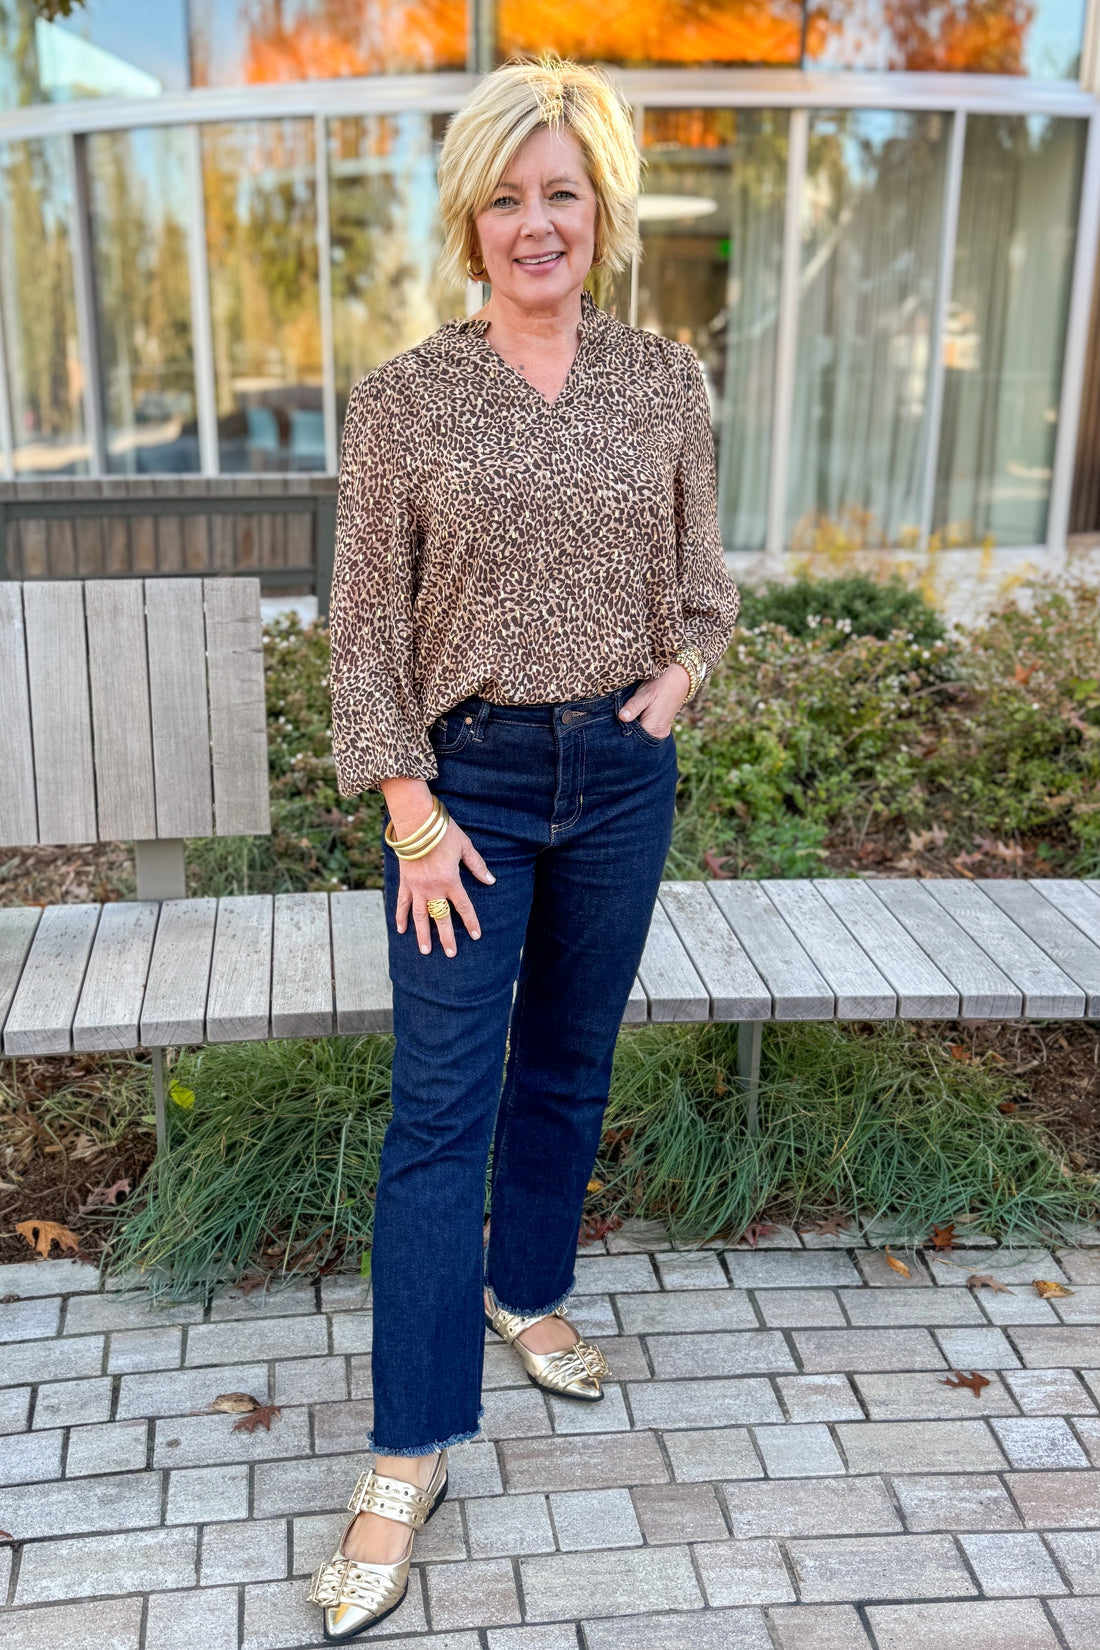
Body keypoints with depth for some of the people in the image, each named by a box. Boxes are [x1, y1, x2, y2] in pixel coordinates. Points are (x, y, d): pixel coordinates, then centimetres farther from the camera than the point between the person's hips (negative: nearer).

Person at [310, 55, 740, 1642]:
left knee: (569, 1062, 17)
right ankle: (411, 1455, 9)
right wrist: (410, 808, -11)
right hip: (469, 779, -3)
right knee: (441, 1104, -1)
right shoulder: (400, 399, -5)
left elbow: (700, 563, 14)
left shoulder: (666, 381, 3)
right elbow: (365, 620, -6)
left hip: (620, 772, 3)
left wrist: (685, 666, -5)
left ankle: (526, 1289, 41)